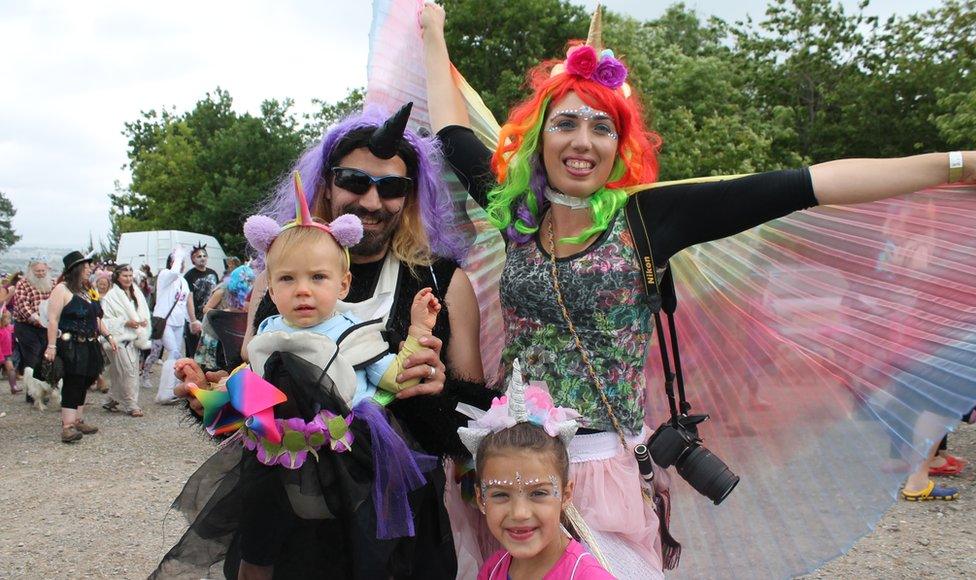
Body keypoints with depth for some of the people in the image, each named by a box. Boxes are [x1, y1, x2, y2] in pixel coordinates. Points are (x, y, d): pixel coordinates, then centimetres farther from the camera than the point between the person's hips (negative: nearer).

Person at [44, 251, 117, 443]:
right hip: (71, 347, -8)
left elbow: (96, 317, 24)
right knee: (73, 384, -12)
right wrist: (51, 346, -22)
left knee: (83, 384, 11)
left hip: (89, 346, 9)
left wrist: (108, 336, 16)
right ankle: (67, 426, -12)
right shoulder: (62, 290, -9)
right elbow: (53, 319, -16)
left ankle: (78, 420, 20)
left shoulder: (86, 291, 17)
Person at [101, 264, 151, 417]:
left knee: (120, 374, 11)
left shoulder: (137, 293, 12)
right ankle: (131, 405, -1)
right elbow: (106, 320, -11)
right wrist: (125, 322, -18)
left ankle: (112, 401, 23)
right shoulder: (111, 296, -8)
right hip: (121, 339, -6)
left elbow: (144, 312, 18)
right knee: (128, 371, -8)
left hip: (135, 338, 6)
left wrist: (144, 321, -3)